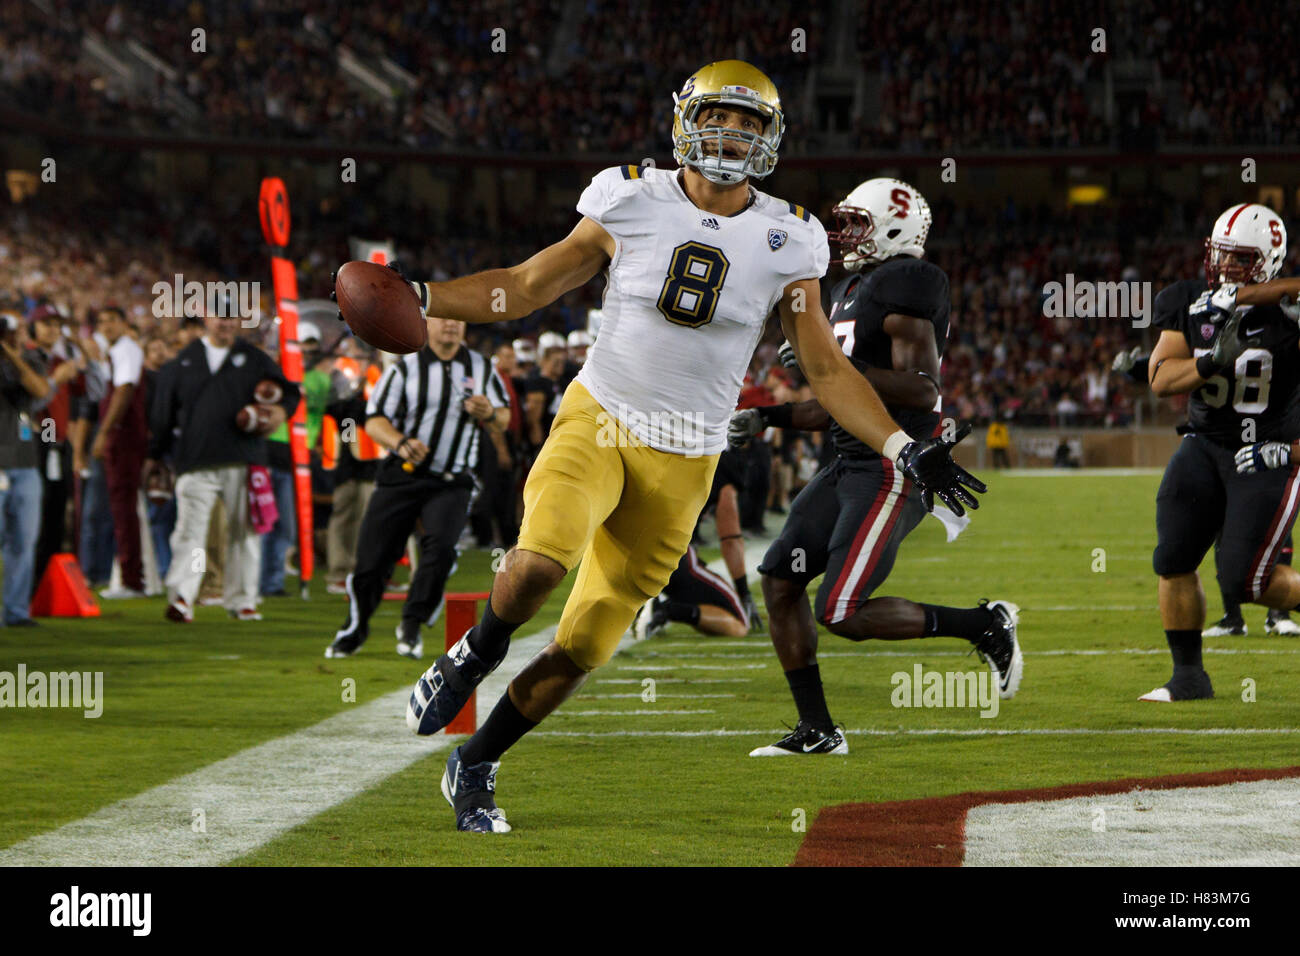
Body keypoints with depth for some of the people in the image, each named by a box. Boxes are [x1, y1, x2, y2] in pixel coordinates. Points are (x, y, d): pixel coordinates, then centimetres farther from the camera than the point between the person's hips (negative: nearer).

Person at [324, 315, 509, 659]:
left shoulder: (482, 368, 8)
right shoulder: (406, 367, 0)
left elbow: (503, 419, 13)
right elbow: (374, 420, -5)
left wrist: (489, 414, -12)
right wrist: (401, 443, -25)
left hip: (451, 483, 1)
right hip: (402, 476, -1)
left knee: (441, 546, -24)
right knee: (372, 556, -2)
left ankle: (412, 624, -6)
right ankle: (354, 630, 21)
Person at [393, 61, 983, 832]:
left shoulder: (785, 243, -1)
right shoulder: (634, 205, -4)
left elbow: (827, 369, 6)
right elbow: (527, 288, 5)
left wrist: (905, 449, -4)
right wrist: (415, 298, -3)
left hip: (681, 464, 2)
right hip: (597, 421, -2)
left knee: (582, 650, 4)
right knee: (541, 563, -31)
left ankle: (475, 767, 25)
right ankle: (480, 649, 2)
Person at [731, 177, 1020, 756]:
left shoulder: (904, 285, -13)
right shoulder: (852, 292, 18)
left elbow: (922, 391, -22)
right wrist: (767, 417, 17)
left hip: (894, 469, -10)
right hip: (851, 465, 10)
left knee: (841, 615, -14)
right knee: (780, 577, 3)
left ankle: (986, 626, 2)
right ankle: (817, 730, 10)